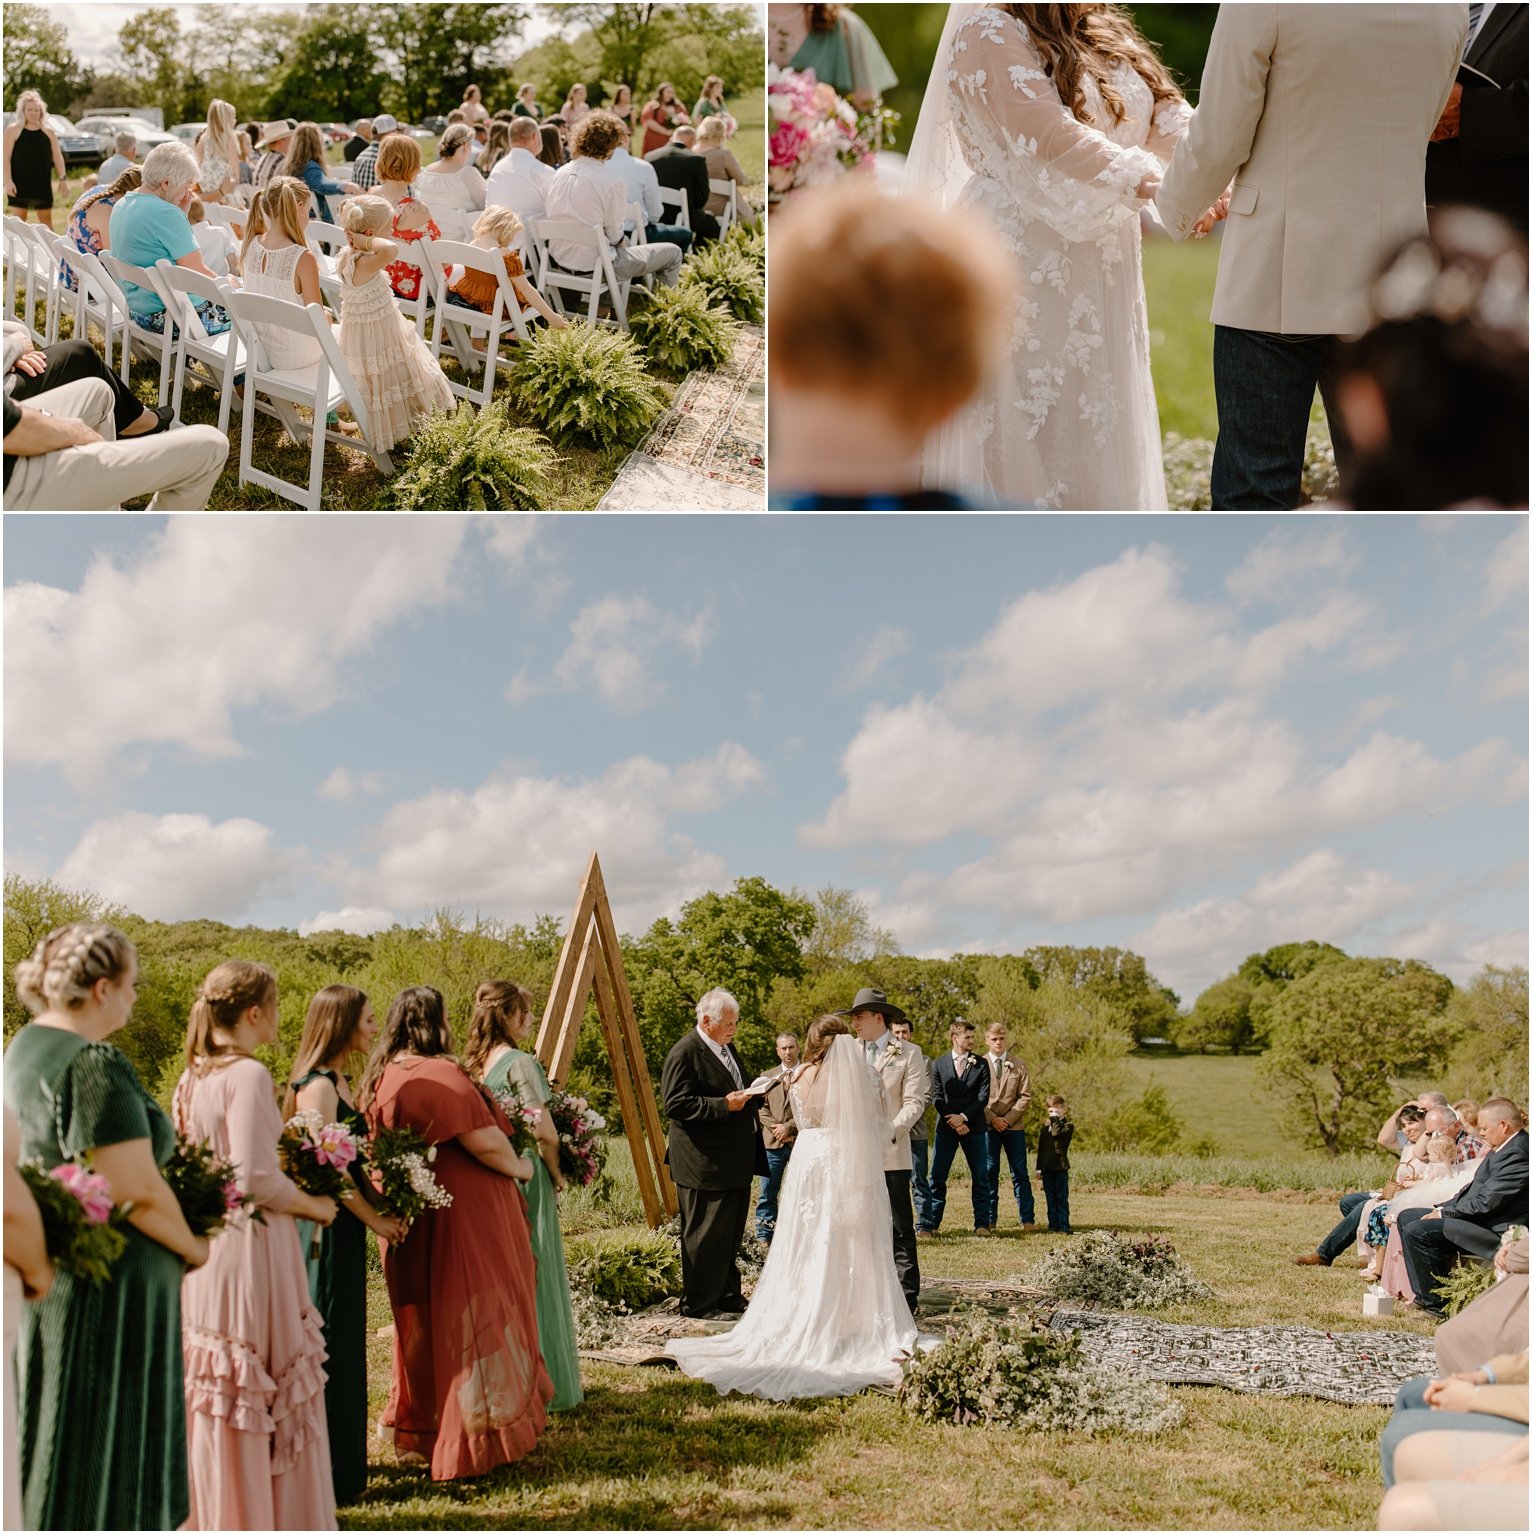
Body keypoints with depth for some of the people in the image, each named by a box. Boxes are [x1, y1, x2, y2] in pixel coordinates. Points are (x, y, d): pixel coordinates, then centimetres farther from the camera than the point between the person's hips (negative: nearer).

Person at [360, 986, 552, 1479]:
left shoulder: (377, 1081, 6)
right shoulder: (439, 1075, -19)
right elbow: (486, 1140, -20)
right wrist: (519, 1167, -3)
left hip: (410, 1219, 8)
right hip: (461, 1215, -8)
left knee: (422, 1323, 19)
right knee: (467, 1318, 2)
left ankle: (415, 1429, 29)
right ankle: (474, 1438, 8)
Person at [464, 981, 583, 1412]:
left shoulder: (474, 1064, 7)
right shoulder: (521, 1063, -14)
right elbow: (544, 1132, -19)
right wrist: (556, 1172, -2)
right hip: (525, 1177, -7)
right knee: (533, 1277, 1)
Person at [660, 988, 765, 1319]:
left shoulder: (726, 1047, 15)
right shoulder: (684, 1052, -15)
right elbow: (675, 1104, -21)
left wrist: (752, 1095, 6)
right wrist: (724, 1105, -24)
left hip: (735, 1161, 9)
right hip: (705, 1164, -9)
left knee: (731, 1233, 16)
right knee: (706, 1236, -1)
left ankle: (728, 1295, 28)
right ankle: (699, 1303, 10)